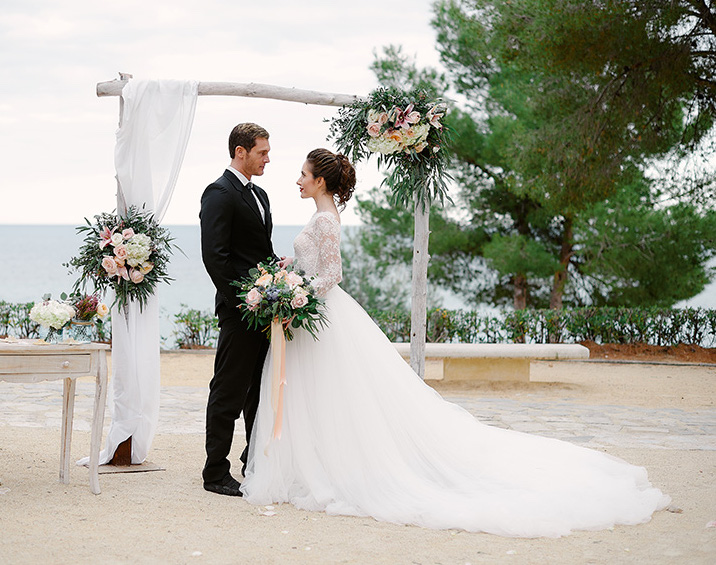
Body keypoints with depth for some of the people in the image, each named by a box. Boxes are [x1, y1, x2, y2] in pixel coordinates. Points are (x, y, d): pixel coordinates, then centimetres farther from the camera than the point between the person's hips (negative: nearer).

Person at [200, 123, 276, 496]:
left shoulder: (259, 195, 19)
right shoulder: (220, 193, -10)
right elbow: (214, 255, -18)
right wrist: (242, 299, -20)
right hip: (239, 311, -9)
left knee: (262, 389, 14)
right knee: (229, 391, -4)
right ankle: (216, 473, 1)